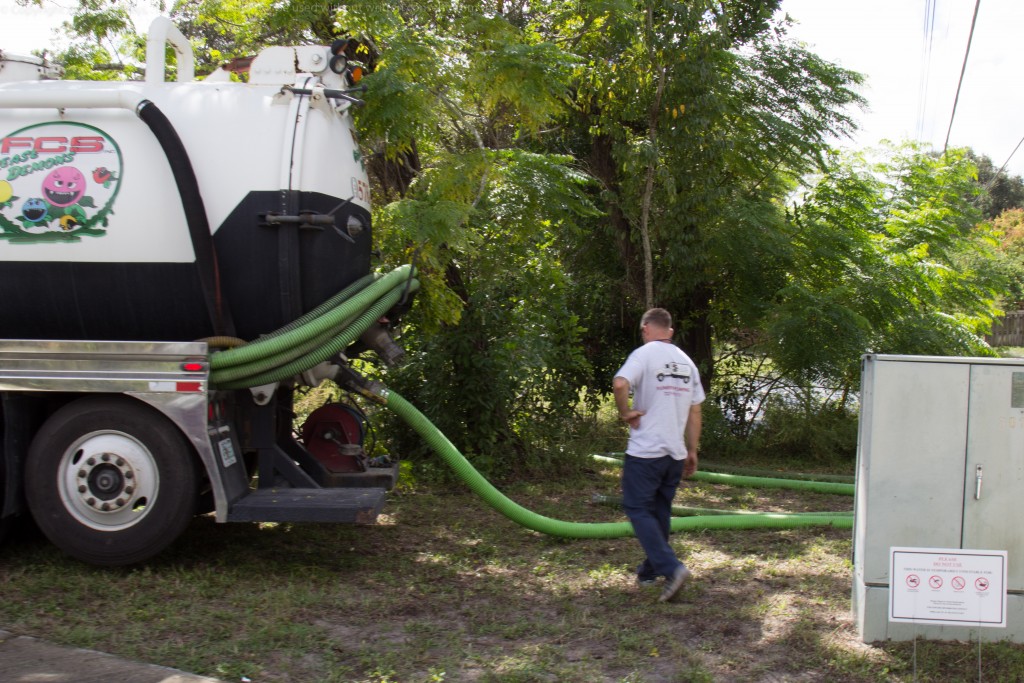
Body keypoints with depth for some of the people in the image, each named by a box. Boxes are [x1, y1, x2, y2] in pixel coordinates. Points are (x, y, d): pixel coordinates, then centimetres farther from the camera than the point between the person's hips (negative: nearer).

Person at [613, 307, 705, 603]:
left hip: (645, 451, -6)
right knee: (660, 510, 17)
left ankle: (671, 567, -13)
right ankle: (650, 571, 28)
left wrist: (626, 412, -11)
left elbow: (620, 384, -28)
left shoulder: (644, 353, -8)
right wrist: (692, 451, 20)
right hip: (675, 453, 7)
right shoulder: (686, 362, 11)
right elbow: (695, 412, 14)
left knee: (638, 509, 0)